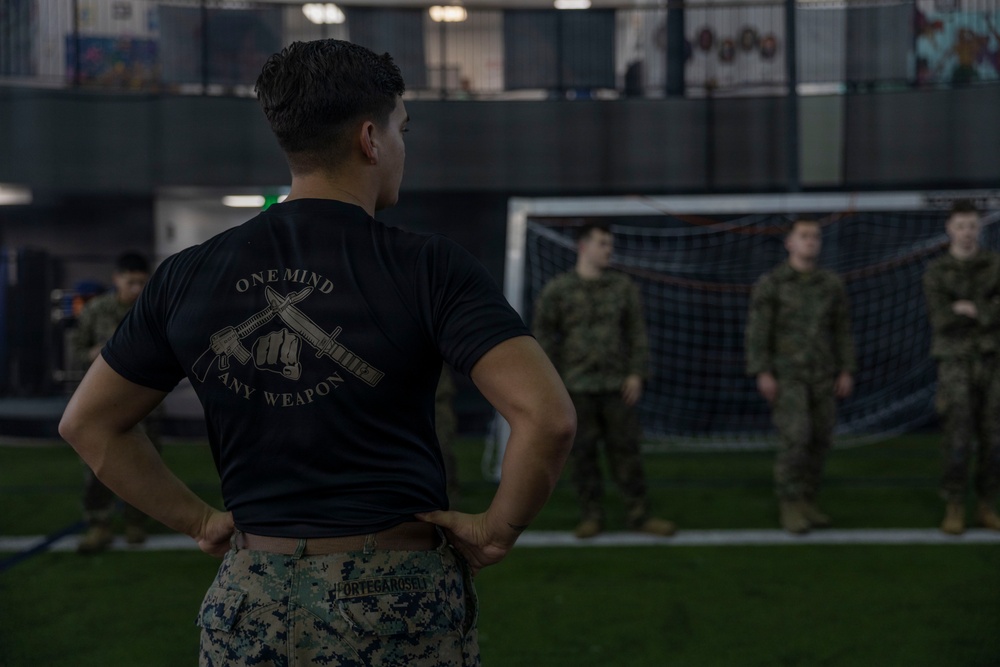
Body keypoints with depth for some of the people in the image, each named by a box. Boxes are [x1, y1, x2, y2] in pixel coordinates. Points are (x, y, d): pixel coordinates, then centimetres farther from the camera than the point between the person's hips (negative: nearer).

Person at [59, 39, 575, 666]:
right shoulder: (428, 268, -11)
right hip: (397, 605, -2)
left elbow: (89, 422, 12)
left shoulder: (187, 276, 2)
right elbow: (549, 416, -21)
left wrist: (200, 521, 13)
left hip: (248, 604, 3)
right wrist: (497, 529, -6)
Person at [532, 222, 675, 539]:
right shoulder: (557, 289, 0)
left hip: (616, 385, 1)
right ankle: (591, 515, 14)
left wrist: (636, 373, 0)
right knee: (582, 453, 4)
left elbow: (637, 332, 8)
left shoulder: (623, 286, 7)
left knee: (626, 449, 2)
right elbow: (544, 336, 1)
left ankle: (638, 514, 9)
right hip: (576, 387, -1)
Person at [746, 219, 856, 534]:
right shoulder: (769, 283, -7)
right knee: (795, 438, -15)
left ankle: (806, 502, 18)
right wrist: (762, 374, -18)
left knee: (818, 440, 4)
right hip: (785, 374, -4)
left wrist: (846, 372, 1)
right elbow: (757, 331, -10)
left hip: (821, 375, 4)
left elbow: (842, 331, 8)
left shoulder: (832, 283, 4)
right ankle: (789, 506, -3)